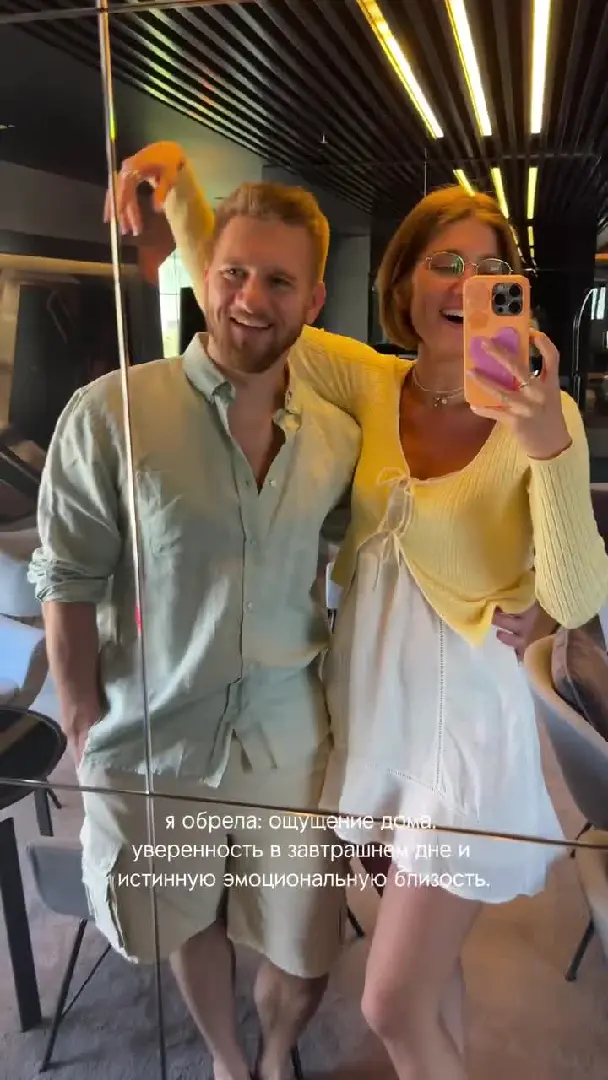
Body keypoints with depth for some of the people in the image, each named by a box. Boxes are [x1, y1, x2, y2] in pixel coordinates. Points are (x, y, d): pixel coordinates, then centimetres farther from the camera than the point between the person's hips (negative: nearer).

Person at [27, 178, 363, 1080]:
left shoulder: (341, 436, -2)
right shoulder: (109, 414, -13)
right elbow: (68, 584, -9)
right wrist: (88, 740, -7)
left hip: (290, 741, 3)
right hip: (153, 745, -2)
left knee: (304, 955, 16)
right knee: (191, 928, 22)